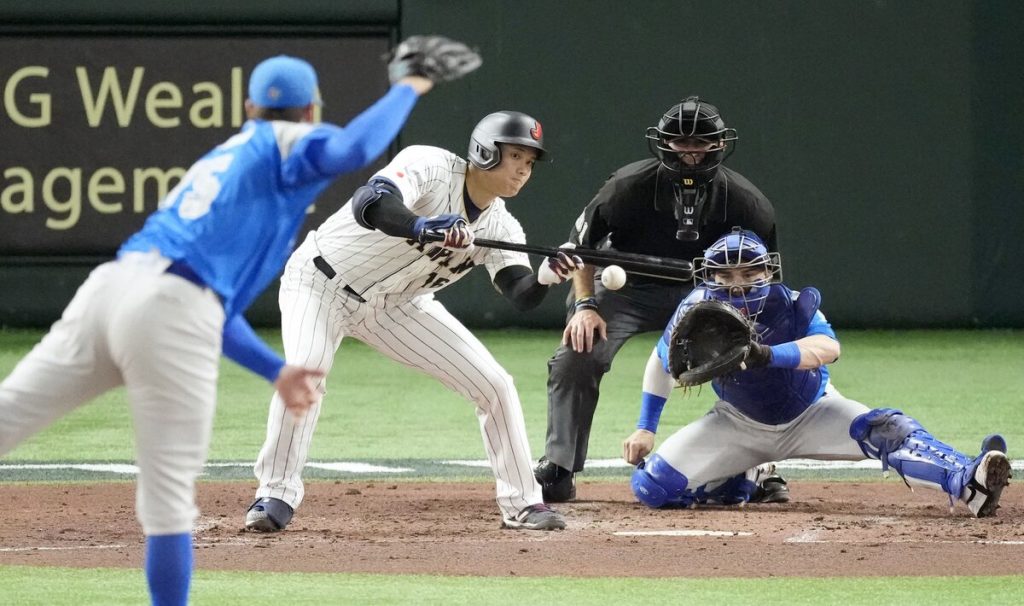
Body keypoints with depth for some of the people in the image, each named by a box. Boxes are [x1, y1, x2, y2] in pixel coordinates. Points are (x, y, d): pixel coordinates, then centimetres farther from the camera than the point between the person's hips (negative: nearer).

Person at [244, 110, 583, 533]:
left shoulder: (501, 227, -5)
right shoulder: (430, 166, -24)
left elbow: (521, 296, -16)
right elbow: (370, 204, -43)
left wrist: (546, 278, -39)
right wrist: (423, 227, -62)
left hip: (396, 305, 6)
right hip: (324, 280, -6)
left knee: (494, 384, -3)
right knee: (305, 367, -33)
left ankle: (521, 502, 11)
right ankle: (277, 494, -19)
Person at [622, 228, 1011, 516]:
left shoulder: (792, 306, -28)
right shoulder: (696, 312, -19)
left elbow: (828, 348, -49)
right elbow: (661, 360, 1)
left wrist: (767, 355, -65)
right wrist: (645, 429, -2)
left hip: (811, 414, -3)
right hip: (739, 425, 3)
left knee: (886, 430, -31)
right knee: (650, 487, -13)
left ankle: (966, 483, -51)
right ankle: (731, 488, 15)